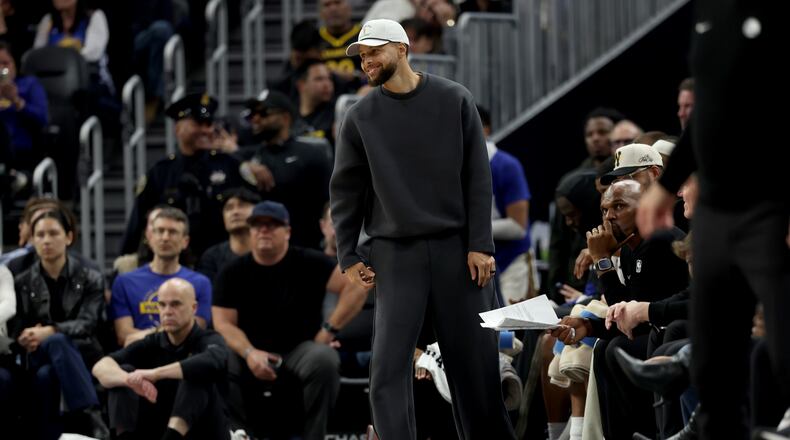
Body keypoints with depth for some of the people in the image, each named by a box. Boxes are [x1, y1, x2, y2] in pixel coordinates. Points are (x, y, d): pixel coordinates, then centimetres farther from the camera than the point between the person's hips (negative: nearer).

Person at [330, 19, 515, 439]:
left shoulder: (454, 100, 2)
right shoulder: (360, 117, 4)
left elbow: (478, 178, 1)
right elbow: (345, 191, 8)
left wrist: (480, 244, -5)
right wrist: (347, 257, 1)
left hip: (456, 248, 0)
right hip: (395, 254, 0)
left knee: (474, 361, 3)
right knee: (389, 366, -9)